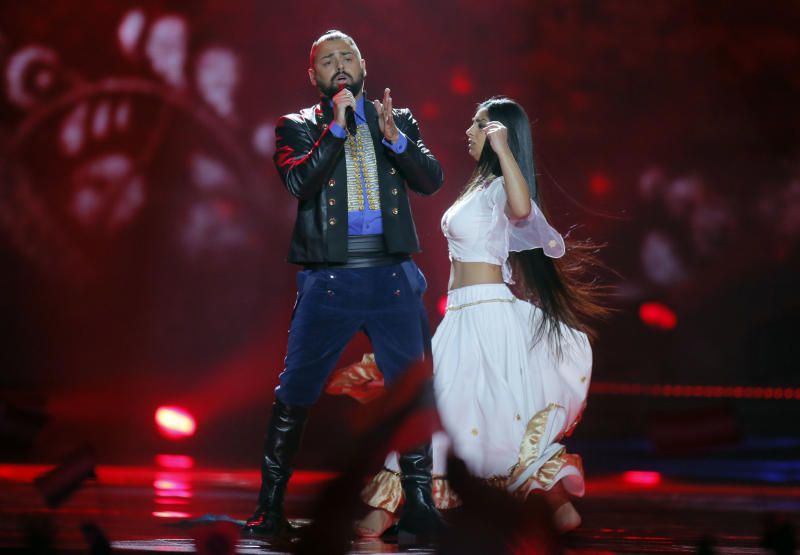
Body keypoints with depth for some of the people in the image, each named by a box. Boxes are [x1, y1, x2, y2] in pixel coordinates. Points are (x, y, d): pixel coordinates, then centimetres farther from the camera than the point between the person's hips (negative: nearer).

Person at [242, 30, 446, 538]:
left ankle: (419, 505, 10)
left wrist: (395, 138, -15)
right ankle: (270, 507, 6)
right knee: (294, 395, -2)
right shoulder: (298, 127, 7)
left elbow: (432, 181, 1)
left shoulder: (399, 120, 13)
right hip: (328, 281, -2)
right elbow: (299, 183, -11)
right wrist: (338, 125, -15)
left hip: (393, 279, 2)